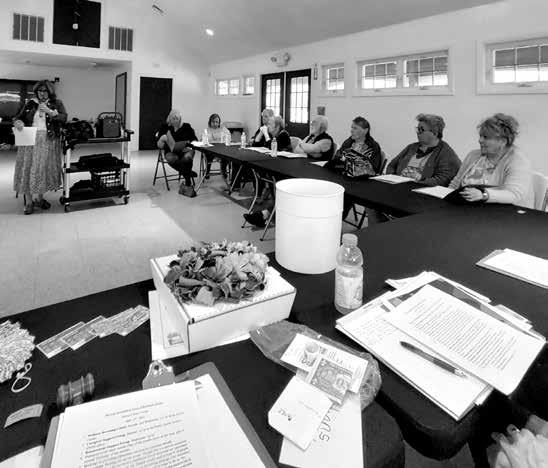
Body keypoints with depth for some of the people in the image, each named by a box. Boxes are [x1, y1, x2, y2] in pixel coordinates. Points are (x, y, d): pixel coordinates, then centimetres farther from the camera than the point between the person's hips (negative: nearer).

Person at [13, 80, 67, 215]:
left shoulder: (56, 103, 11)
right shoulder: (30, 103, 15)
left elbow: (64, 118, -2)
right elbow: (18, 117, 15)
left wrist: (49, 112, -16)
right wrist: (18, 122, -7)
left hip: (48, 141, -1)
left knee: (44, 169, -1)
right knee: (28, 169, -6)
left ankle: (39, 198, 14)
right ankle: (29, 201, -2)